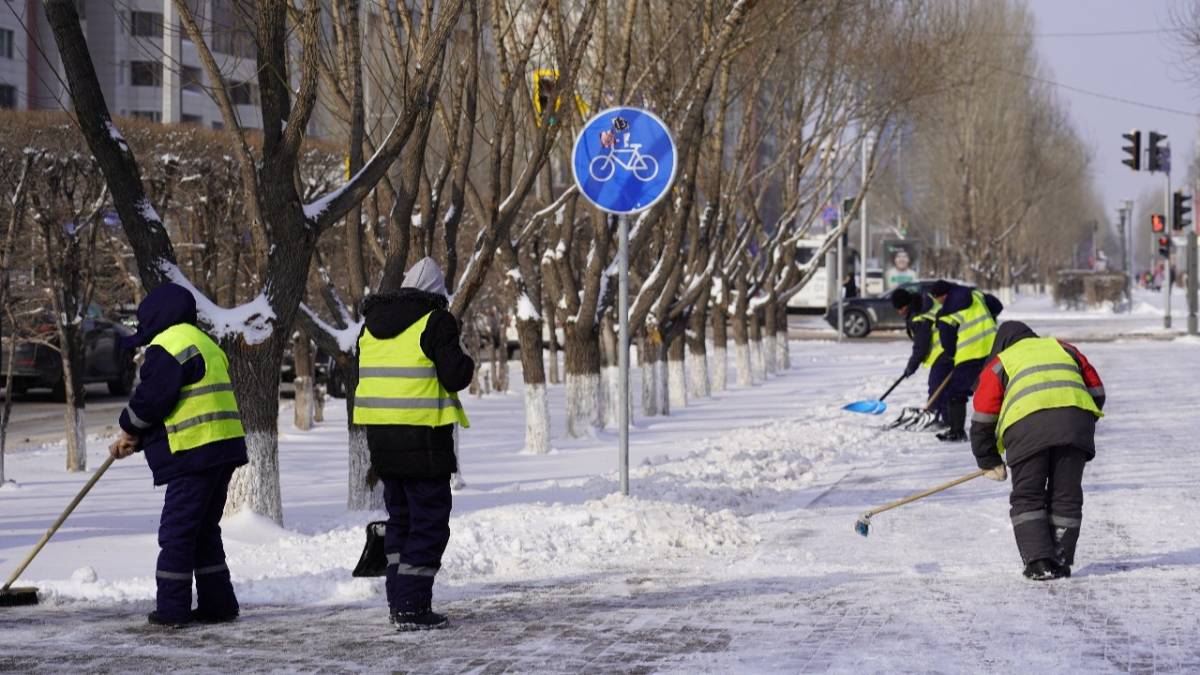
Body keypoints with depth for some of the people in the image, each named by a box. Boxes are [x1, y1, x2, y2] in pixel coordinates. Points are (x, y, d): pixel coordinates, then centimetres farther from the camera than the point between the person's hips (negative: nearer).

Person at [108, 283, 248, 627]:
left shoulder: (167, 347, -9)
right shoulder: (205, 344, 23)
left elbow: (150, 399, -14)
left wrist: (129, 427, 8)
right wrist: (136, 441, 20)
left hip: (194, 455, -10)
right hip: (224, 449, 10)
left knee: (177, 531, -4)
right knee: (205, 530, 17)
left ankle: (172, 608, -2)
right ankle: (217, 602, 17)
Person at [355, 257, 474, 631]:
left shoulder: (373, 320, 13)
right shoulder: (435, 321, -9)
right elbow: (454, 376, -14)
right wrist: (468, 364, 6)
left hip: (380, 433, 7)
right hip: (423, 434, -7)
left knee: (400, 516, 18)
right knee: (429, 520, 0)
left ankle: (398, 602, 19)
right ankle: (412, 607, -6)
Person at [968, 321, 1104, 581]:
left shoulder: (998, 364, 26)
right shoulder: (1063, 348, 34)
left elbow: (982, 419, 22)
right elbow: (1096, 391, 28)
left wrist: (990, 462, 30)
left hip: (1026, 423, -2)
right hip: (1076, 417, 2)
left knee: (1027, 497, 7)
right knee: (1066, 496, 13)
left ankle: (1039, 562, -4)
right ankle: (1061, 562, 10)